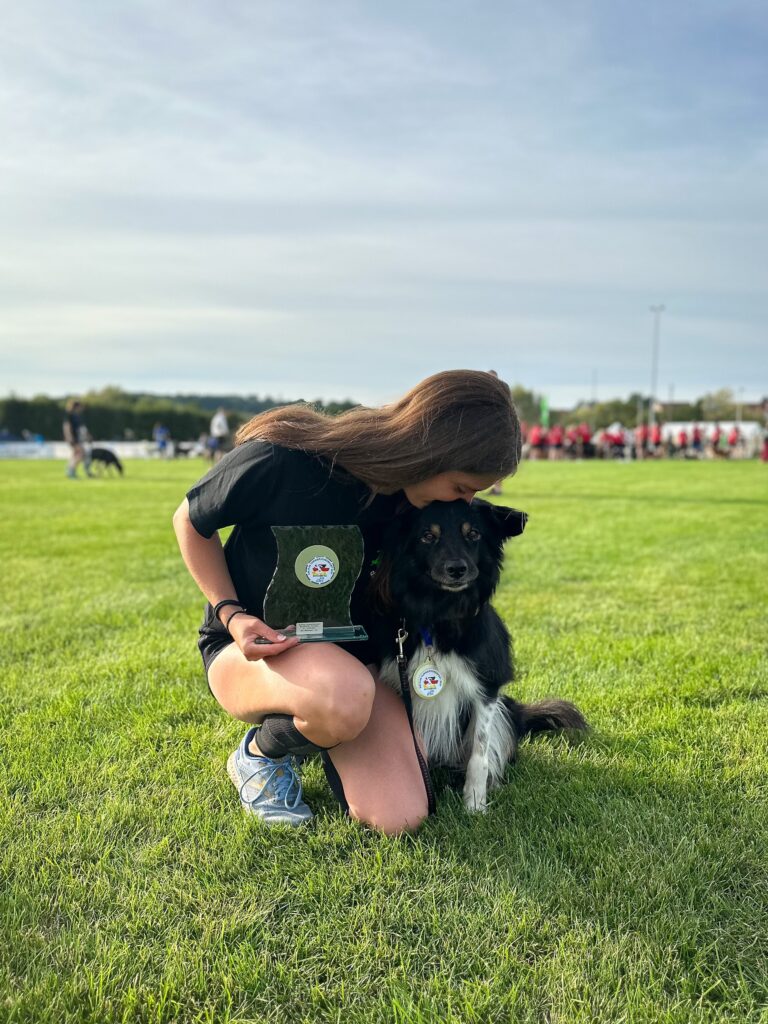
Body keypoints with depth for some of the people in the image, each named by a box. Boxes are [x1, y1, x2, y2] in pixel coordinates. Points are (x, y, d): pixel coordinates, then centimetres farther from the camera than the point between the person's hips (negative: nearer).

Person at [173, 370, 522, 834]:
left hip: (346, 649, 5)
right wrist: (231, 614, -19)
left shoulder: (404, 495, -10)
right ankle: (261, 752, -4)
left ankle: (318, 726, 16)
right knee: (346, 696, -41)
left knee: (399, 819, -14)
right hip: (250, 646, -4)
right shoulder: (280, 459, -26)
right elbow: (190, 521, -8)